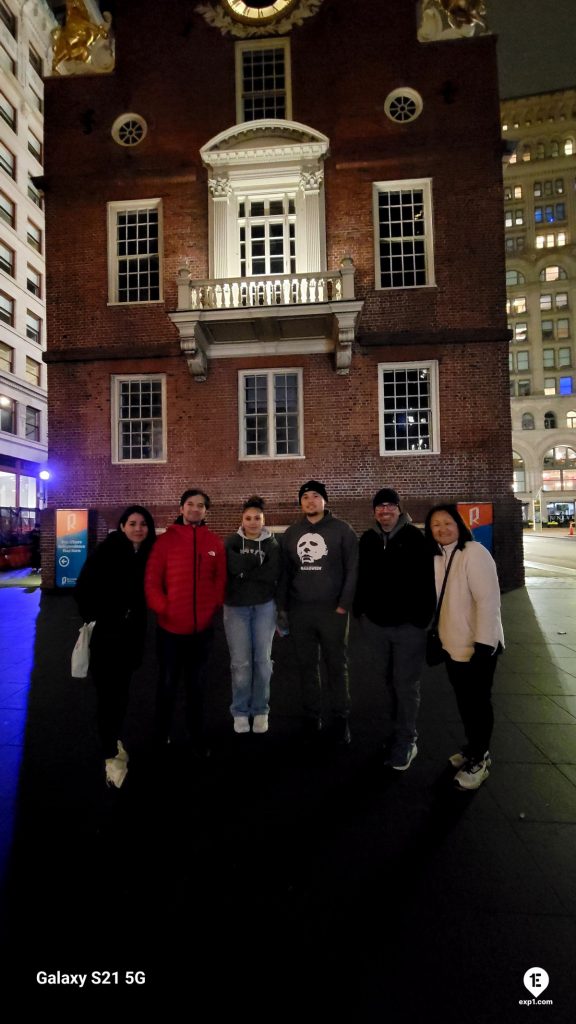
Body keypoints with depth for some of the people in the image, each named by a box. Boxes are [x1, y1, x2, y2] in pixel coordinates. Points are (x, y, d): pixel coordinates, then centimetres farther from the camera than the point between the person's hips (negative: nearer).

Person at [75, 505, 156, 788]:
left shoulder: (148, 554, 0)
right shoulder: (105, 552, -13)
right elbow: (83, 588, -10)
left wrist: (138, 617, 3)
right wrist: (93, 617, -9)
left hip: (133, 631, 5)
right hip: (106, 631, -4)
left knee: (122, 688, 16)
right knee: (107, 690, -2)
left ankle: (115, 739, 35)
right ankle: (111, 754, 7)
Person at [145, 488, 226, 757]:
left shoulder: (215, 543, 2)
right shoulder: (165, 540, -5)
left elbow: (220, 580, 5)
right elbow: (152, 580, -7)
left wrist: (213, 608, -4)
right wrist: (162, 609, -14)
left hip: (202, 628, 2)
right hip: (170, 628, -2)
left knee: (196, 686, 16)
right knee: (167, 684, 14)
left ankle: (197, 739, 31)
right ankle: (162, 736, 34)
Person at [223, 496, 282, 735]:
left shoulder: (272, 543, 3)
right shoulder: (231, 541, 3)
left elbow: (274, 574, -12)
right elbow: (234, 565, -16)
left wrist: (245, 570, -13)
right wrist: (259, 558, -12)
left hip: (264, 606, 1)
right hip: (236, 607, 0)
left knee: (262, 659, 5)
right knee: (240, 661, 1)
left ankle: (261, 710, 21)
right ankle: (240, 712, 18)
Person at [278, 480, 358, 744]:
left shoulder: (342, 530, -3)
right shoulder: (291, 533, 10)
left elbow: (352, 570, -6)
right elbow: (285, 572, 12)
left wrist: (344, 605, -11)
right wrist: (283, 607, 8)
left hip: (332, 609, -3)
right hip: (299, 610, 4)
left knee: (336, 666, 7)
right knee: (306, 666, 12)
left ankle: (341, 718, 21)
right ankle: (311, 714, 26)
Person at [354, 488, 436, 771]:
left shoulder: (415, 537, -8)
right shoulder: (368, 539, 5)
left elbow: (427, 579, -10)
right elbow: (361, 577, 10)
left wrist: (423, 616, -12)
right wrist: (359, 610, 8)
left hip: (408, 624, -4)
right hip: (375, 623, 4)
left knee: (406, 685, 5)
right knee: (389, 681, 17)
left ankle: (405, 741, 19)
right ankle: (396, 732, 33)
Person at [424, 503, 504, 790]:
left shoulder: (474, 553, -19)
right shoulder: (437, 557, 4)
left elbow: (488, 600, -23)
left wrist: (483, 645, -24)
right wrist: (435, 637, 15)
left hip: (478, 646, -7)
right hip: (452, 645, 7)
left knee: (478, 702, 10)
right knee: (464, 701, 20)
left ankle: (478, 760, 28)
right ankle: (474, 749, 40)